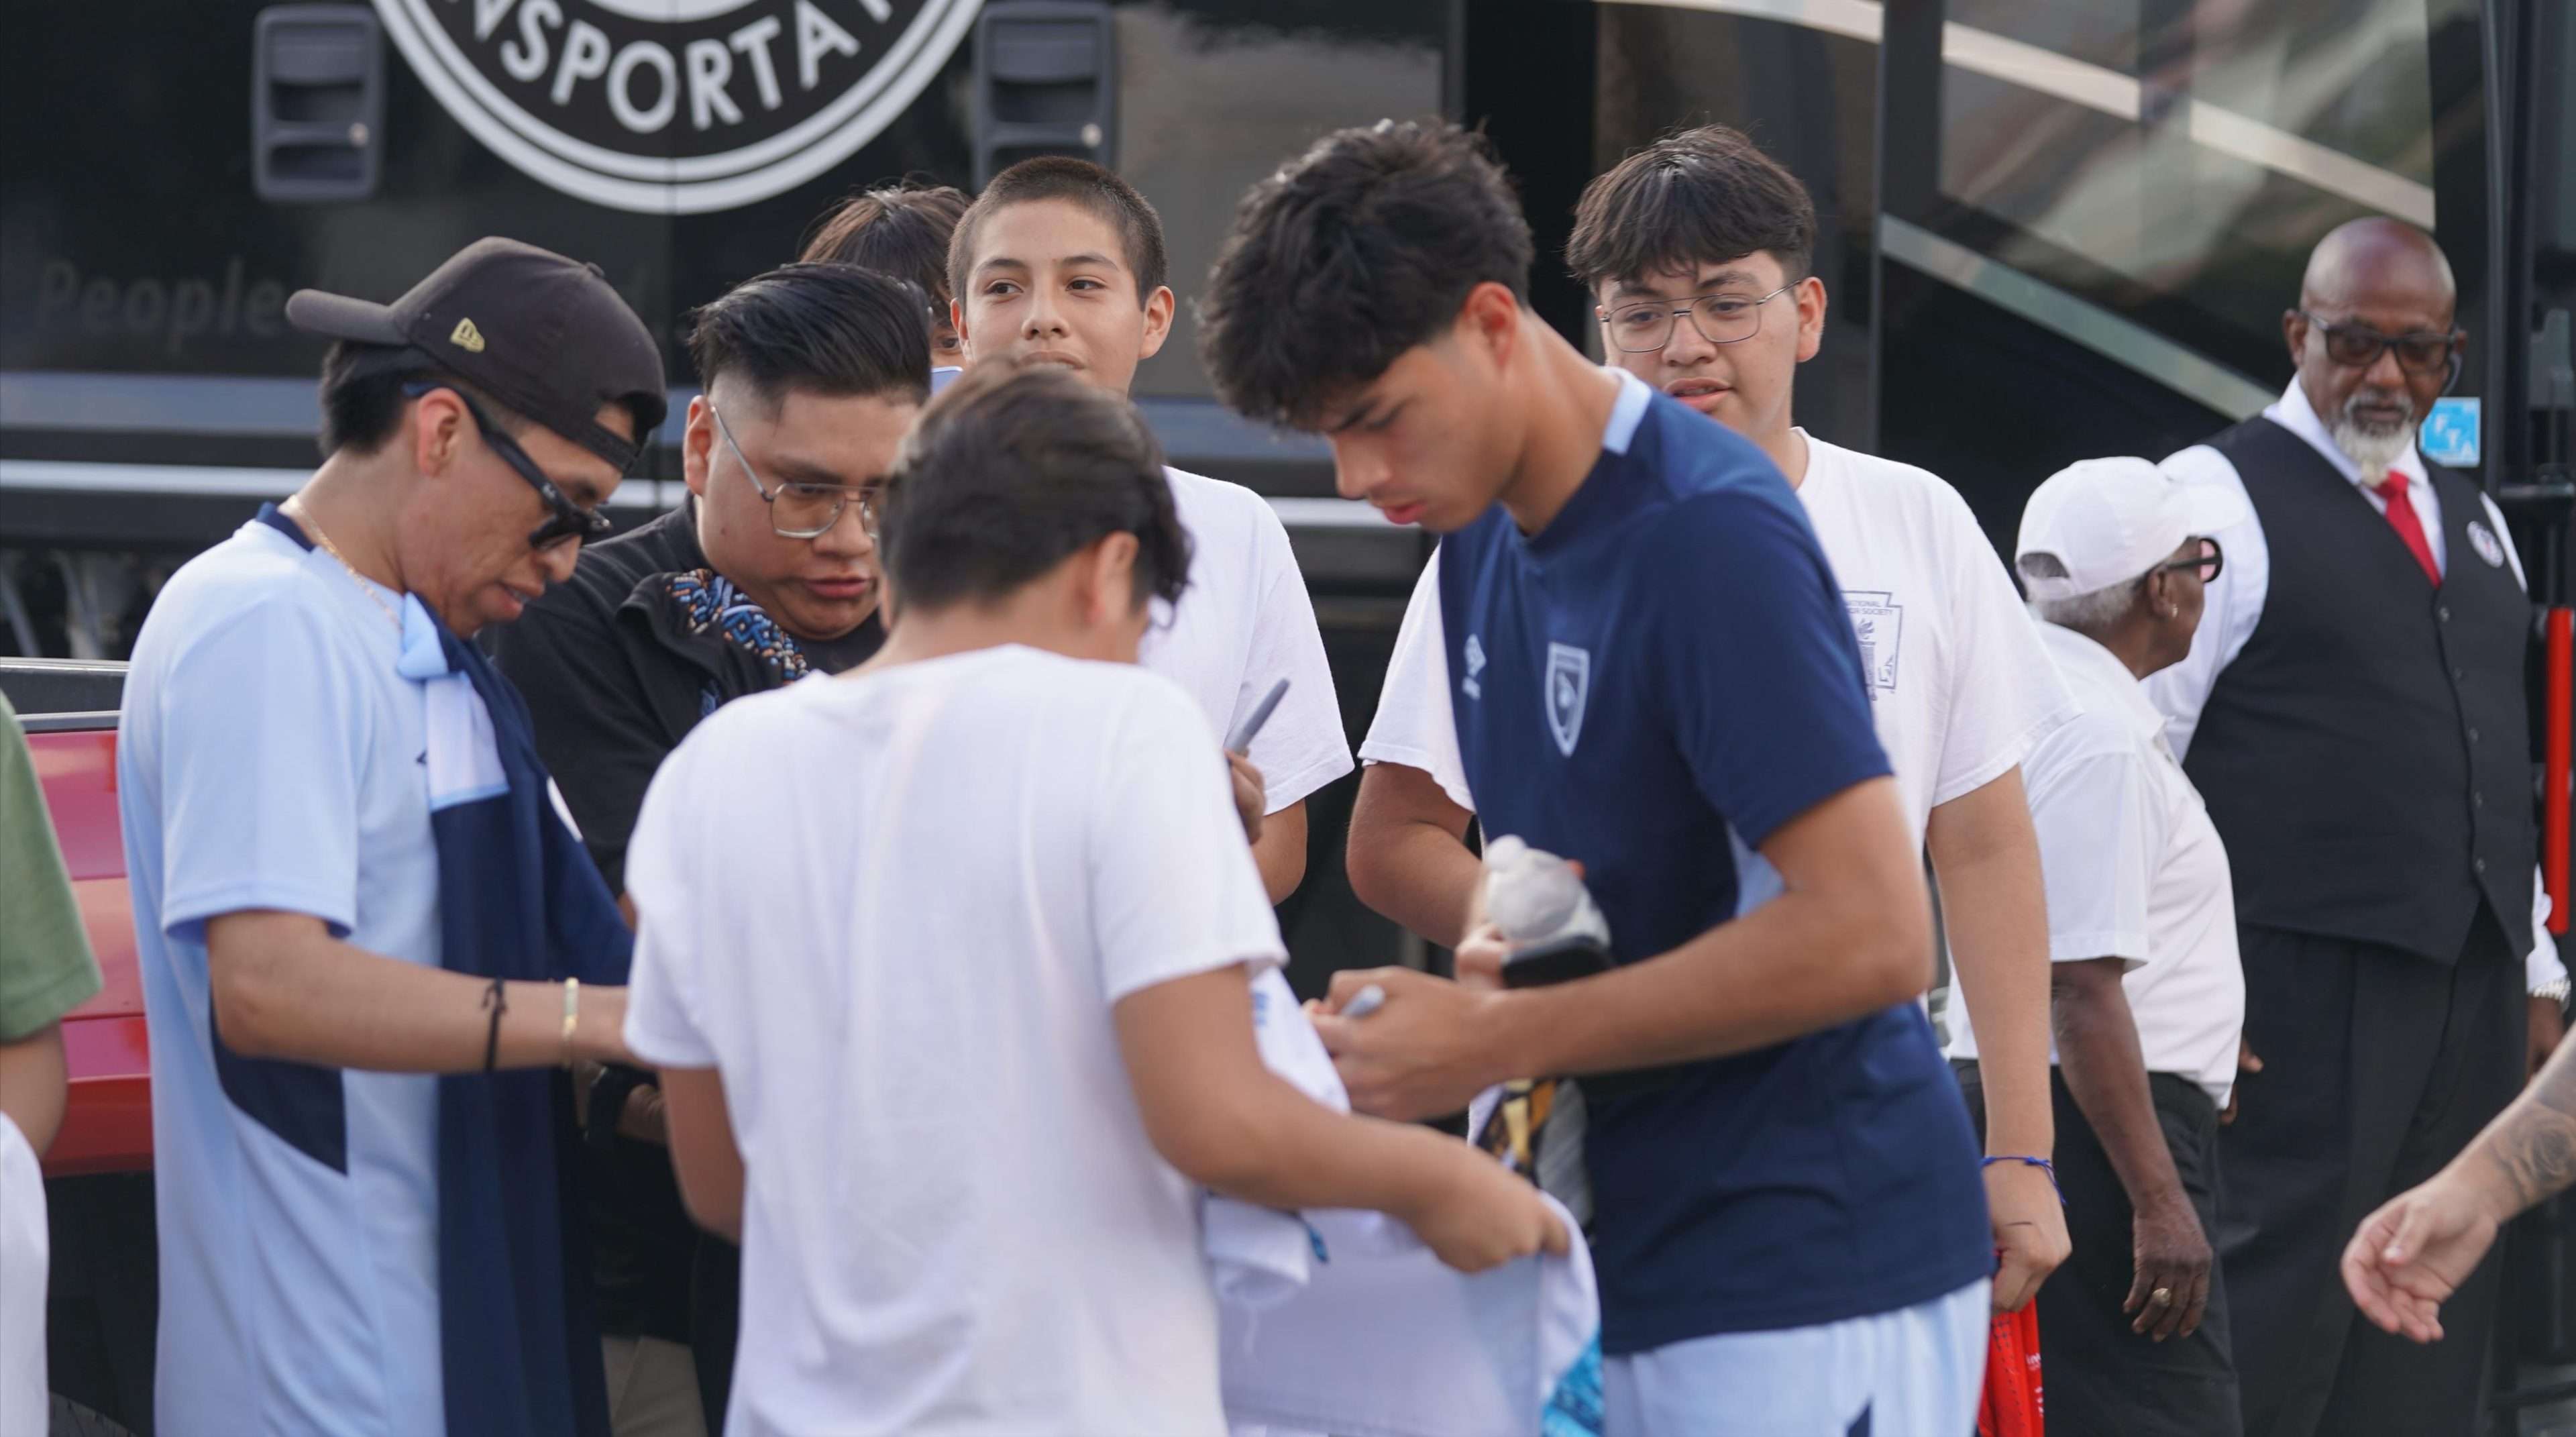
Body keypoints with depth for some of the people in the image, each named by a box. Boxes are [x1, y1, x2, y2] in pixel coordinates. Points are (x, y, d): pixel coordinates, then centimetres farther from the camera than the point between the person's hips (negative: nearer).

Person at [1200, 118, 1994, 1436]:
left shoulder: (1709, 533, -18)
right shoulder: (1482, 531, 9)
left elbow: (1868, 933, -23)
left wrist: (1492, 1044, -20)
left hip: (1805, 1287, -8)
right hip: (1637, 1266, 8)